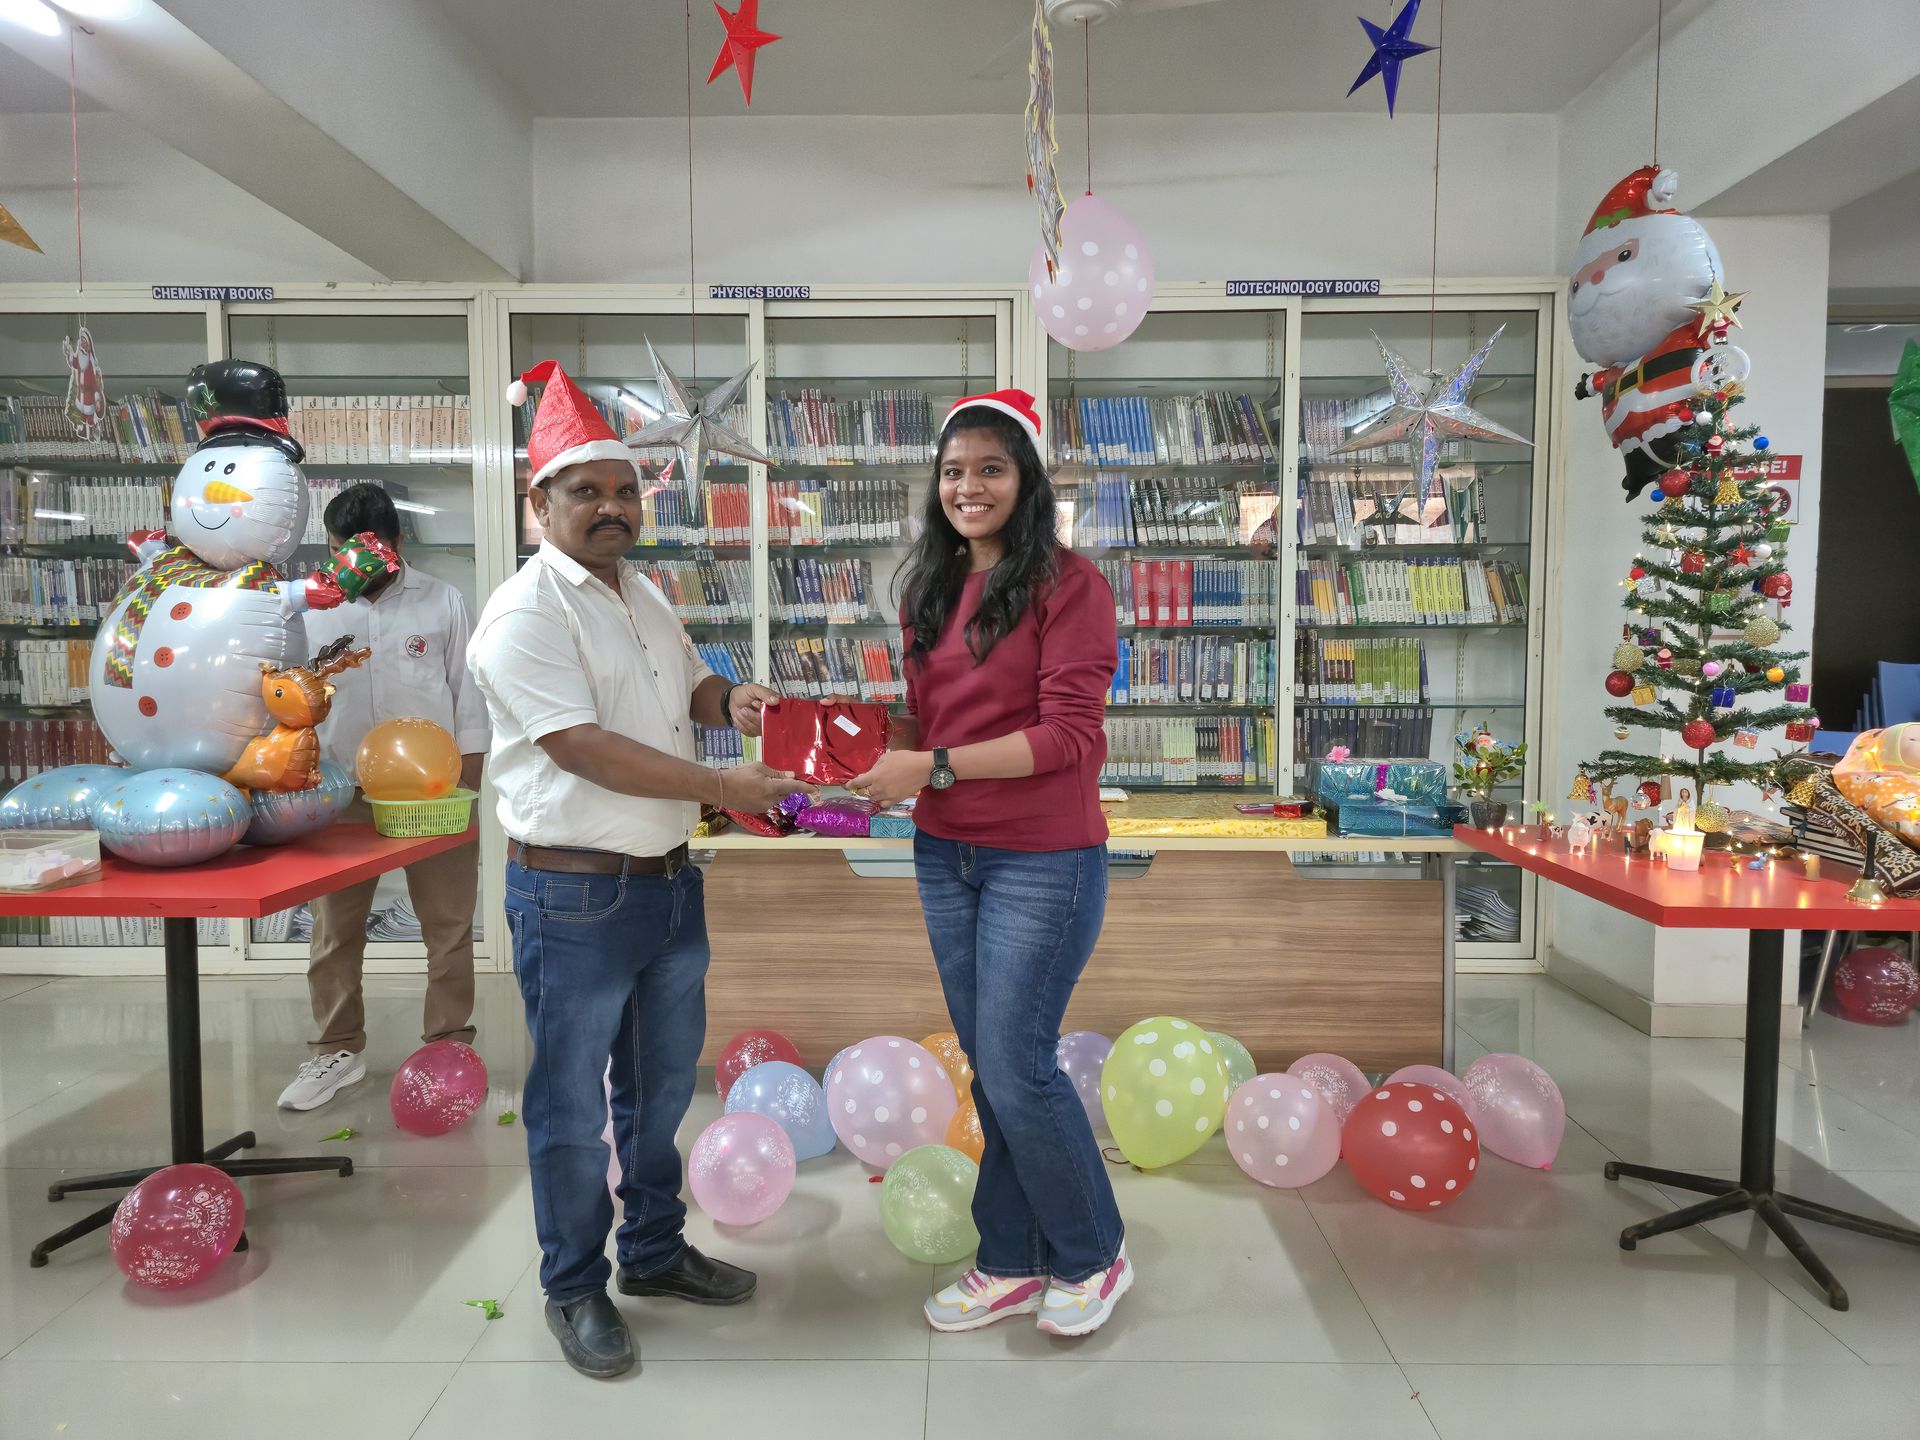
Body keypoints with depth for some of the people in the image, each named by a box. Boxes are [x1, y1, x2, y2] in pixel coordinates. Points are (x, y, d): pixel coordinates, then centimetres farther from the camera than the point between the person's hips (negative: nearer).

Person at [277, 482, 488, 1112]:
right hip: (343, 791, 2)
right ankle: (338, 1048, 26)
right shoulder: (309, 608, 3)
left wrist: (468, 789, -3)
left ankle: (450, 1046, 21)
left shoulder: (444, 603, 0)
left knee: (448, 927, 7)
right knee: (334, 929, 10)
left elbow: (469, 699, 1)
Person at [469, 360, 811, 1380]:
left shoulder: (644, 594, 11)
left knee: (661, 1087, 20)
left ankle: (655, 1251, 39)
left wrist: (730, 701, 0)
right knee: (573, 1106, 8)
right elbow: (588, 750, -24)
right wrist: (722, 788, -24)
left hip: (669, 880, 8)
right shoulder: (525, 614, -16)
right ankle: (574, 1289, 27)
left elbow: (688, 683, 24)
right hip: (575, 895, -8)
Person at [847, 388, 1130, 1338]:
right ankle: (1011, 1263, 31)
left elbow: (1068, 734, -16)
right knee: (988, 1067, 14)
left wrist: (933, 767, -19)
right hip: (945, 857, 6)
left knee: (1016, 1065, -1)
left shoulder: (1066, 584, -10)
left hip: (1042, 860, -6)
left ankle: (1093, 1257, 24)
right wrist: (880, 759, -8)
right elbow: (923, 719, 13)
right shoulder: (929, 590, 10)